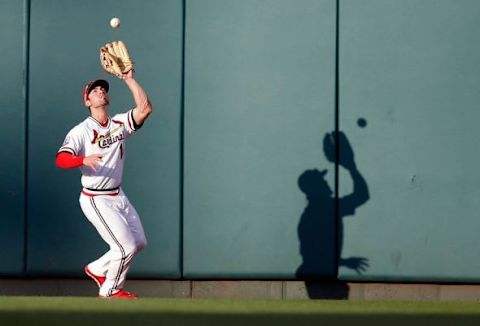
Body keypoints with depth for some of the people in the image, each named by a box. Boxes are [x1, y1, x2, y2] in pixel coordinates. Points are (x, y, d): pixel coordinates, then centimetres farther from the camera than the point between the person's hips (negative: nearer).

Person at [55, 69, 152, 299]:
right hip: (96, 200, -7)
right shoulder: (81, 131, -12)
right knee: (126, 246, -11)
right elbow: (61, 159, -22)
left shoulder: (120, 124, 5)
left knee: (139, 243, 13)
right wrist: (84, 160, -41)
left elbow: (145, 109, -9)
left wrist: (129, 80, -10)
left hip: (118, 196, 7)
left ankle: (98, 270, 29)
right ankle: (109, 292, 9)